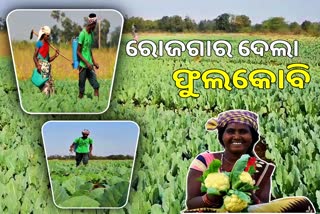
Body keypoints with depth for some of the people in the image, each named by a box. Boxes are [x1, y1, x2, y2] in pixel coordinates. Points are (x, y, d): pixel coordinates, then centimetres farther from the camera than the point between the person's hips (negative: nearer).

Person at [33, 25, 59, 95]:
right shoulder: (39, 43, -4)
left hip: (47, 66, 8)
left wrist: (55, 55, 5)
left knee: (50, 82, 5)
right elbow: (34, 56, -10)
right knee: (44, 84, -13)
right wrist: (37, 66, -23)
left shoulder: (47, 44, 17)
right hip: (41, 66, -8)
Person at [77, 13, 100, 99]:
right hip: (83, 66, -7)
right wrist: (86, 63, -18)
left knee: (96, 86, 1)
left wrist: (94, 62, 14)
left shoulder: (91, 33, 10)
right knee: (81, 89, 1)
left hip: (90, 65, 7)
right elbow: (78, 52, -13)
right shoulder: (83, 34, -14)